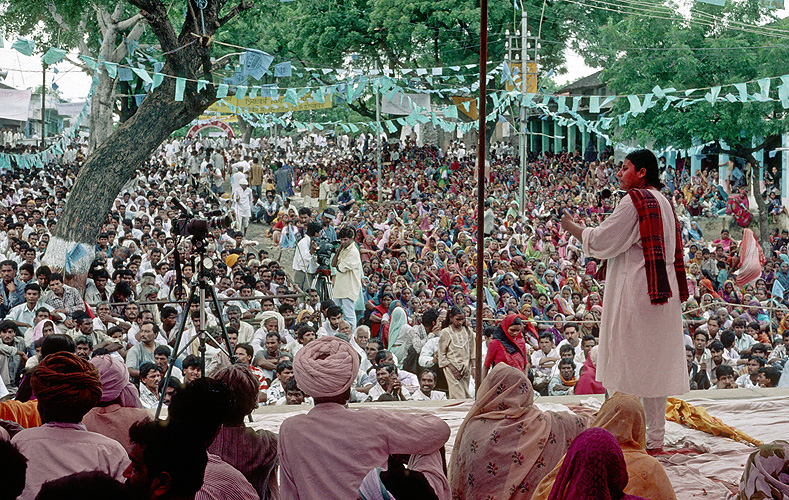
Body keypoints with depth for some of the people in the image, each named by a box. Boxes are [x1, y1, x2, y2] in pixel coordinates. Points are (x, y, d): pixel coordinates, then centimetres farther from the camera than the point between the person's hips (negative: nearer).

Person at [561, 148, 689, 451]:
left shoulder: (634, 201, -13)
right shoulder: (663, 202, 14)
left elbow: (602, 241, -12)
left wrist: (573, 228, 4)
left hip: (634, 293, -9)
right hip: (663, 290, 9)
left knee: (626, 361, -4)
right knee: (654, 360, 10)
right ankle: (655, 438, 14)